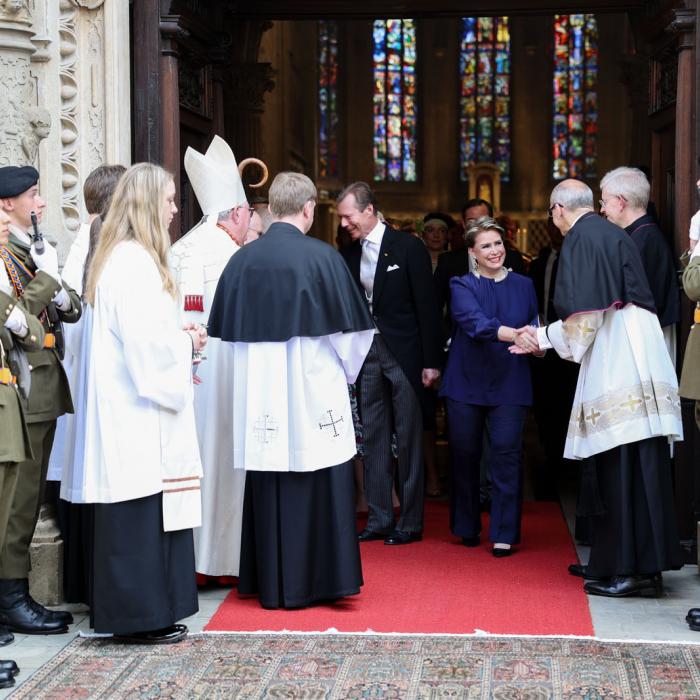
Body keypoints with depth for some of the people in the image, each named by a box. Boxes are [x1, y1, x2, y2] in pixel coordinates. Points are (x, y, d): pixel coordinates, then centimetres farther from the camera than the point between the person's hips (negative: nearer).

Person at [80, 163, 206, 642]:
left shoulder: (122, 257, 15)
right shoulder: (135, 261, -17)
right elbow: (145, 340, -23)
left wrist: (180, 338, 9)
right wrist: (187, 343, -6)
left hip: (130, 406, 10)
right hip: (139, 410, -10)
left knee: (144, 512, 12)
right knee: (144, 511, -4)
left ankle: (148, 611, 17)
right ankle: (142, 615, 2)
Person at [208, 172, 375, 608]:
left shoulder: (242, 260, 2)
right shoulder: (322, 257, -9)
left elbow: (227, 331, 9)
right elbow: (350, 328, -4)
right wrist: (345, 372, 14)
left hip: (258, 394, 4)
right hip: (314, 390, -3)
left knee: (268, 488, 10)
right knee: (319, 488, 5)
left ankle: (269, 581, 16)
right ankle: (319, 579, 9)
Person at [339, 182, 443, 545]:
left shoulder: (408, 248, -7)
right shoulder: (350, 254, 8)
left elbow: (426, 306, -8)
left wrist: (431, 362, -11)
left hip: (403, 353, -5)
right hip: (367, 353, 5)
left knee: (408, 440, 2)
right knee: (373, 439, 7)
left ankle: (410, 522, 9)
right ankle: (379, 519, 14)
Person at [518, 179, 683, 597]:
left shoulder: (580, 238, -6)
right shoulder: (613, 234, 21)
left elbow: (584, 312, -14)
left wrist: (545, 338, 4)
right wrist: (547, 337, 31)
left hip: (617, 366, -9)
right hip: (637, 362, 9)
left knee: (623, 467, -8)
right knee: (637, 466, 9)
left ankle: (633, 569, -7)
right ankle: (613, 562, 16)